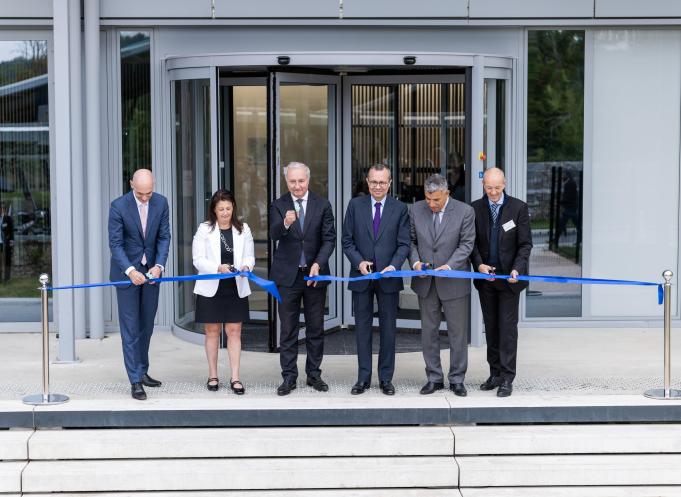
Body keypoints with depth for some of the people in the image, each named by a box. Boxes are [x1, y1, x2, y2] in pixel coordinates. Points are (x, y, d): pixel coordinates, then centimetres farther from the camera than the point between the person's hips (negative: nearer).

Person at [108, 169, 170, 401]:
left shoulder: (161, 203, -4)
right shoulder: (118, 206, -16)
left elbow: (164, 237, -1)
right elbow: (115, 243, -15)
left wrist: (159, 265, -15)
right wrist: (130, 271, -26)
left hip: (151, 271, 4)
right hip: (126, 271, -4)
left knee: (146, 326, 12)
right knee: (130, 328, -3)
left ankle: (142, 372, 25)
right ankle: (135, 381, -2)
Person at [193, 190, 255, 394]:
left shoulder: (243, 229, 4)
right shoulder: (205, 229, -3)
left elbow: (249, 256, 6)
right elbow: (198, 260, -6)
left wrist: (246, 266, -17)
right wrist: (218, 268, -22)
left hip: (235, 288, 1)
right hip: (211, 288, -1)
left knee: (234, 332, 1)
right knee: (212, 332, 7)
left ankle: (235, 378, 3)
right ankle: (212, 376, 17)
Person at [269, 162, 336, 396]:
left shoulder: (322, 205, 0)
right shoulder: (278, 206, -2)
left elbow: (329, 238, -2)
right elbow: (273, 234, -17)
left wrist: (318, 264, -17)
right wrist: (285, 223, -40)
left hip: (315, 274, 1)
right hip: (287, 275, -1)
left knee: (316, 328, 9)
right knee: (288, 330, 4)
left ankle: (314, 374, 19)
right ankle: (289, 377, 10)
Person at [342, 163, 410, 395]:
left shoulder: (400, 209, 1)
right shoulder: (355, 205, 3)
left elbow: (404, 244, -2)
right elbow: (347, 241, 2)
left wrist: (394, 265, -18)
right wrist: (359, 261, -13)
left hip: (388, 277, 0)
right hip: (361, 276, 1)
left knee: (388, 328, 6)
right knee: (362, 328, 6)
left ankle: (386, 378, 14)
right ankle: (363, 378, 13)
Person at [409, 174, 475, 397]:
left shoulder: (465, 212, -8)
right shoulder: (417, 209, 1)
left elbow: (466, 244, -9)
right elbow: (411, 240, 6)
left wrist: (449, 265, -22)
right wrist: (415, 262, -11)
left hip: (454, 282, -3)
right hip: (425, 282, 3)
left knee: (458, 332, 4)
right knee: (429, 331, 9)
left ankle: (457, 379, 14)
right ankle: (434, 378, 18)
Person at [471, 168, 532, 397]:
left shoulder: (518, 208, -4)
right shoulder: (475, 208, 2)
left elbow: (525, 243, -4)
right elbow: (472, 242, 4)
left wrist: (517, 269, -17)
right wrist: (479, 265, -13)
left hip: (509, 277, -3)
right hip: (485, 276, 3)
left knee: (508, 327, -5)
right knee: (491, 327, 9)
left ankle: (507, 378, -2)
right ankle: (495, 374, 16)